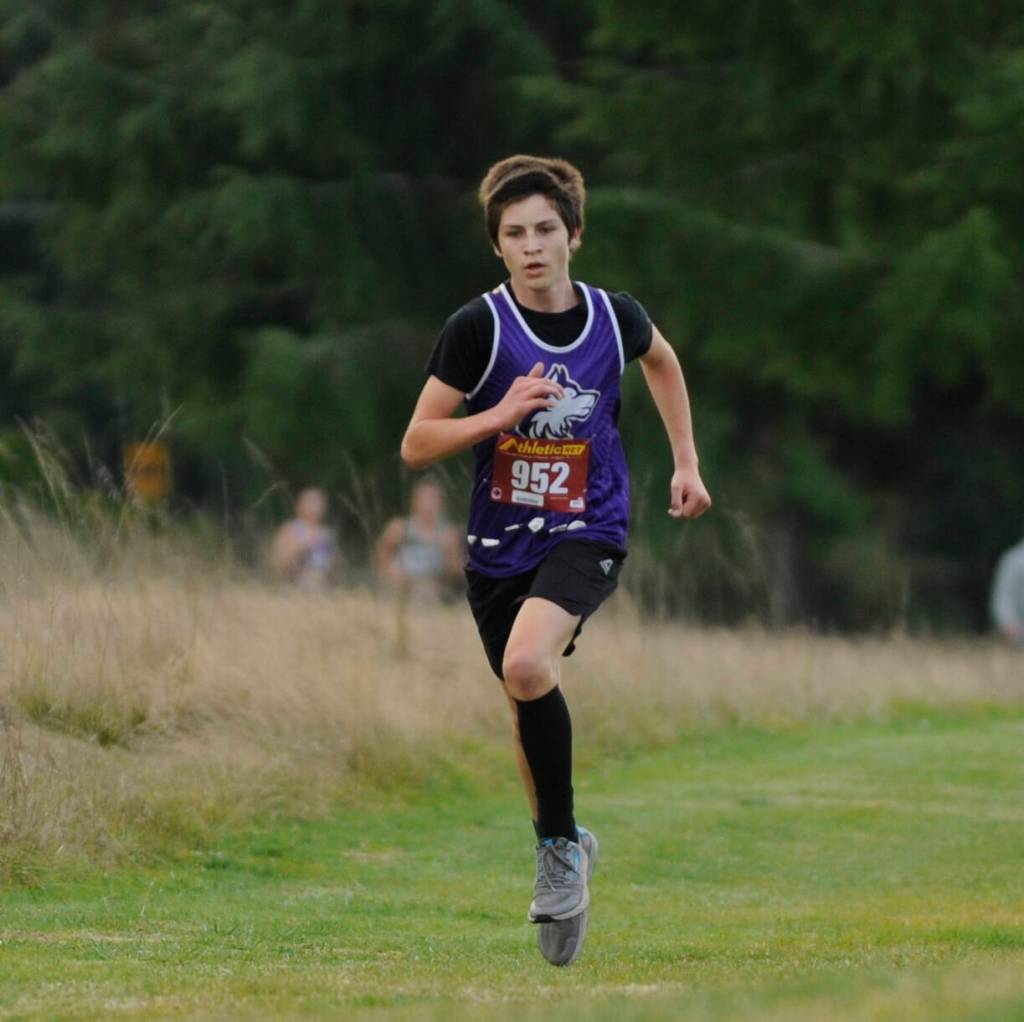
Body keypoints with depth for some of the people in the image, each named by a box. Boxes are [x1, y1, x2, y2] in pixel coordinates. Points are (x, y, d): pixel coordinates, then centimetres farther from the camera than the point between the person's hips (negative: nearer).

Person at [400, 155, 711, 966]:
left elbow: (662, 359, 23)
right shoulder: (478, 328, -9)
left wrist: (686, 462, 21)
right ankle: (564, 855, 37)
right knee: (527, 704, 13)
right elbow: (416, 445, -7)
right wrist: (500, 414, -20)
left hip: (587, 533, -2)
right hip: (499, 543, 2)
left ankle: (560, 843, -13)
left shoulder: (614, 318, -3)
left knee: (527, 664, -29)